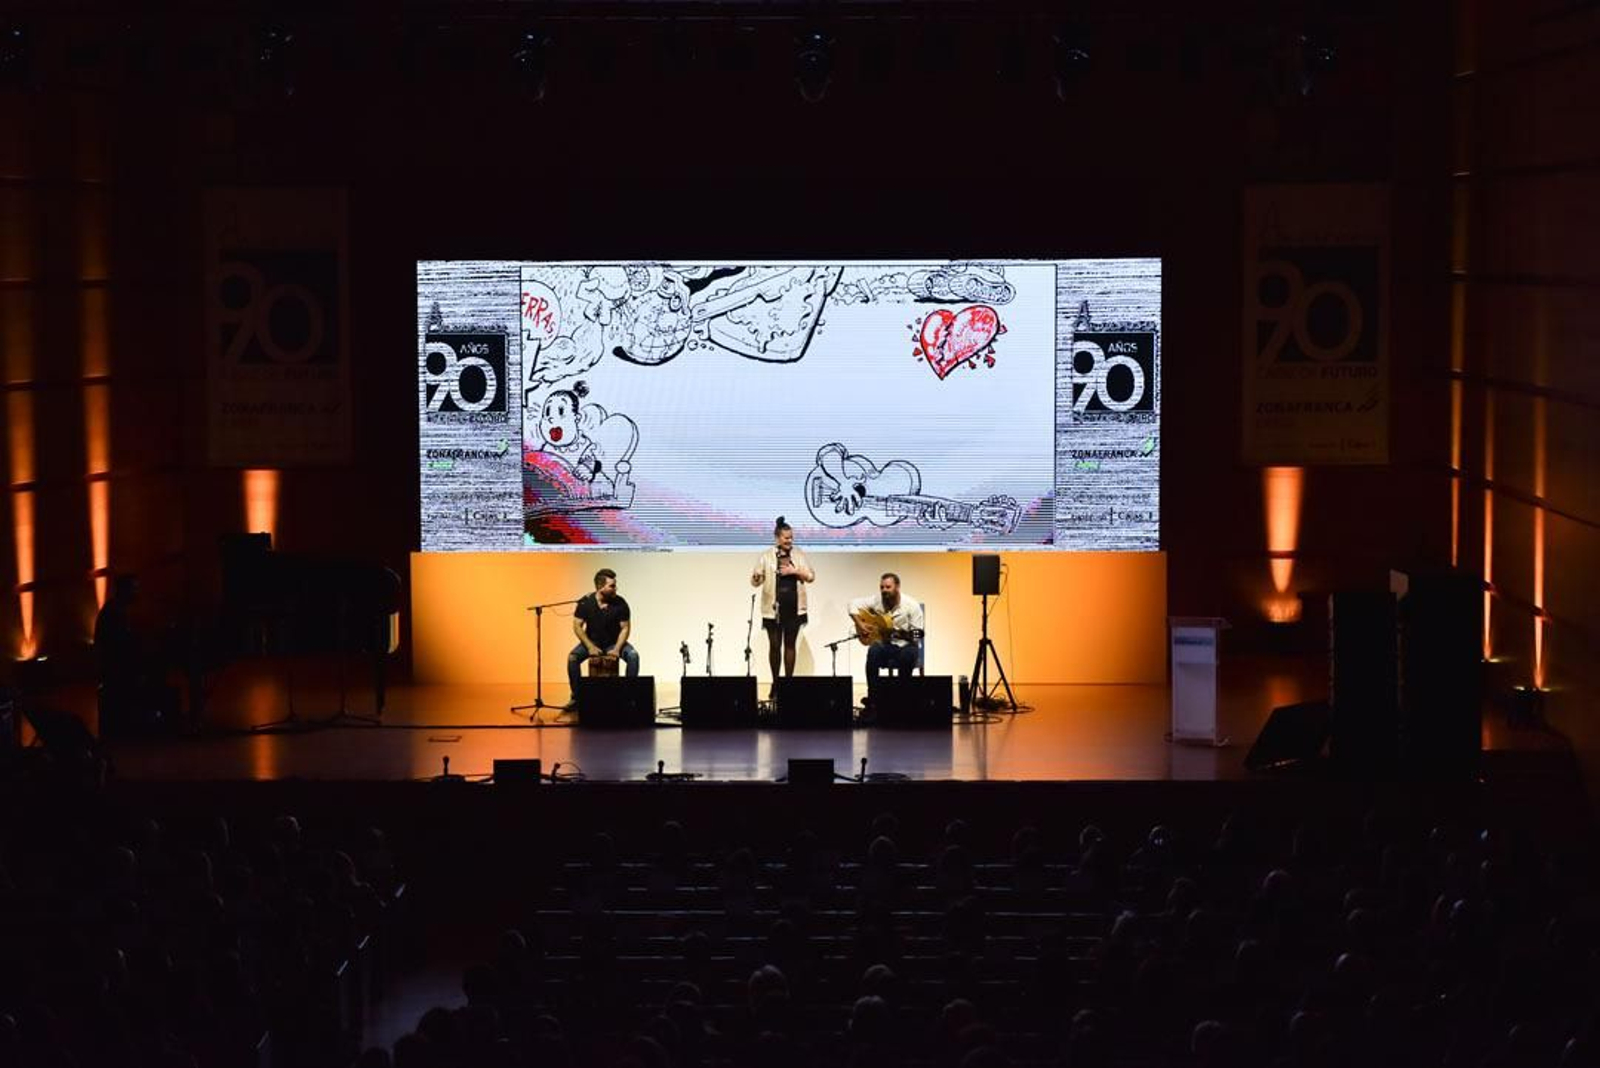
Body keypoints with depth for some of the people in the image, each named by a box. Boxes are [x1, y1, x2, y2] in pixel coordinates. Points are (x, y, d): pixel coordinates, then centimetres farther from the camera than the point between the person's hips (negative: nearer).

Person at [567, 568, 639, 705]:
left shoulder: (620, 604, -14)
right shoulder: (585, 603, -13)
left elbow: (625, 628, -8)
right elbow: (577, 626, -9)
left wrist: (617, 649, -22)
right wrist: (590, 647, -21)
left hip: (614, 643, 0)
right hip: (592, 641, 0)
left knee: (633, 655, -27)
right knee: (572, 657, -27)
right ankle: (576, 697, -14)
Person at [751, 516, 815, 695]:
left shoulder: (799, 555, 6)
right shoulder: (765, 556, -1)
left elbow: (811, 577, 5)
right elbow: (754, 581, -3)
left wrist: (795, 571, -11)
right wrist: (756, 579, -27)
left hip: (793, 608, 2)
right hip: (774, 608, -2)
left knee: (790, 645, 5)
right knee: (774, 645, 2)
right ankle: (775, 683, 12)